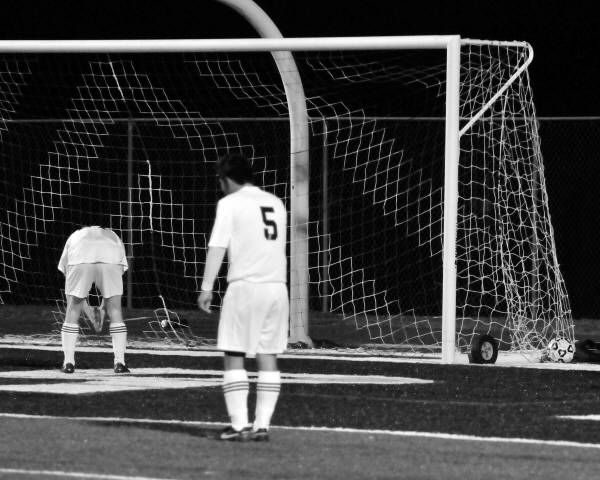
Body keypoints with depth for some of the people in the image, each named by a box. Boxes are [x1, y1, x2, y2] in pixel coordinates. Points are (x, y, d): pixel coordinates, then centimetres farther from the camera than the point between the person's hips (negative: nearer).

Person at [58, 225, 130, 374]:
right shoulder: (113, 236, 39)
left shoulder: (75, 237, 39)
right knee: (115, 311, 14)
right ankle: (119, 363, 11)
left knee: (72, 311, 14)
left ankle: (68, 363, 12)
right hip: (110, 261, 0)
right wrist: (103, 308, 39)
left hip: (80, 261, 0)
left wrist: (87, 310, 39)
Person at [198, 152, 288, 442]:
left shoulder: (230, 203, -3)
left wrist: (206, 288, -11)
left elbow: (217, 247, -10)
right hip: (277, 285, 6)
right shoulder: (275, 203, 16)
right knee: (268, 358, 6)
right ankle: (262, 425, 4)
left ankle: (239, 425, -7)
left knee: (233, 357, -1)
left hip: (245, 285, -6)